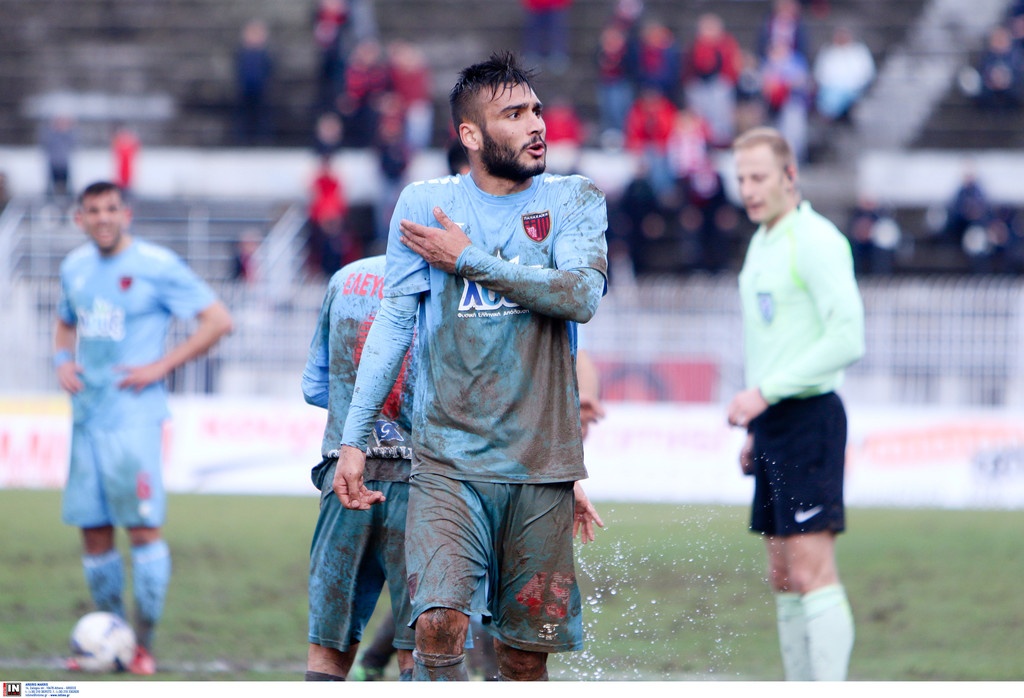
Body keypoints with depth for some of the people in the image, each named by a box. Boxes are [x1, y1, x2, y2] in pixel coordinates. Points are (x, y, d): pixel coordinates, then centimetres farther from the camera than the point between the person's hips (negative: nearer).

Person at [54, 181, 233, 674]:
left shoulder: (156, 266, -7)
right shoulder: (75, 267, 12)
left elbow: (218, 321, -7)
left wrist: (161, 366, -12)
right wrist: (62, 362, 8)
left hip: (134, 416, -6)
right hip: (86, 413, 6)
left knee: (142, 527, -9)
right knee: (93, 532, 6)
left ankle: (145, 645, -3)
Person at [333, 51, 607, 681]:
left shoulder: (575, 200, 5)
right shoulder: (426, 203, 6)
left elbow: (582, 295, -13)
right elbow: (394, 323, 8)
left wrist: (469, 258, -9)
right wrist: (354, 439, 4)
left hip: (542, 464, 1)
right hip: (449, 459, -1)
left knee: (527, 653, 4)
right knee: (440, 626, -20)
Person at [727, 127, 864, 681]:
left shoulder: (816, 240, -12)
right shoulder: (762, 241, 17)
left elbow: (847, 339, -20)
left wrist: (766, 392, -21)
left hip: (809, 418, -9)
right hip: (773, 422, 9)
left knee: (812, 570, -14)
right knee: (783, 578, 8)